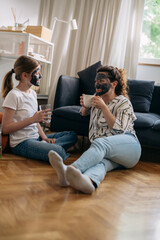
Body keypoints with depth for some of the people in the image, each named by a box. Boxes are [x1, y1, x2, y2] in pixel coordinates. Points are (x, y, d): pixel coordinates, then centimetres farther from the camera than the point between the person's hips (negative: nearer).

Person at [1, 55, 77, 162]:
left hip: (36, 137, 9)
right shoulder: (14, 95, -13)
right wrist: (32, 119, -21)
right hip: (21, 143, -9)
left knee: (72, 135, 8)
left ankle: (44, 145, -9)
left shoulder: (33, 93, 13)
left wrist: (44, 137, 2)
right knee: (58, 151, -33)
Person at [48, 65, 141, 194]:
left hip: (128, 146, -4)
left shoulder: (123, 103, 3)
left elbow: (118, 130, -10)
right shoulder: (97, 98, 21)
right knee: (100, 162, -36)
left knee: (100, 143, -38)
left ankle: (71, 169, -66)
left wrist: (103, 107, -12)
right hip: (107, 154, 4)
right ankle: (88, 181, -73)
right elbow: (84, 114, 42)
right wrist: (85, 106, 16)